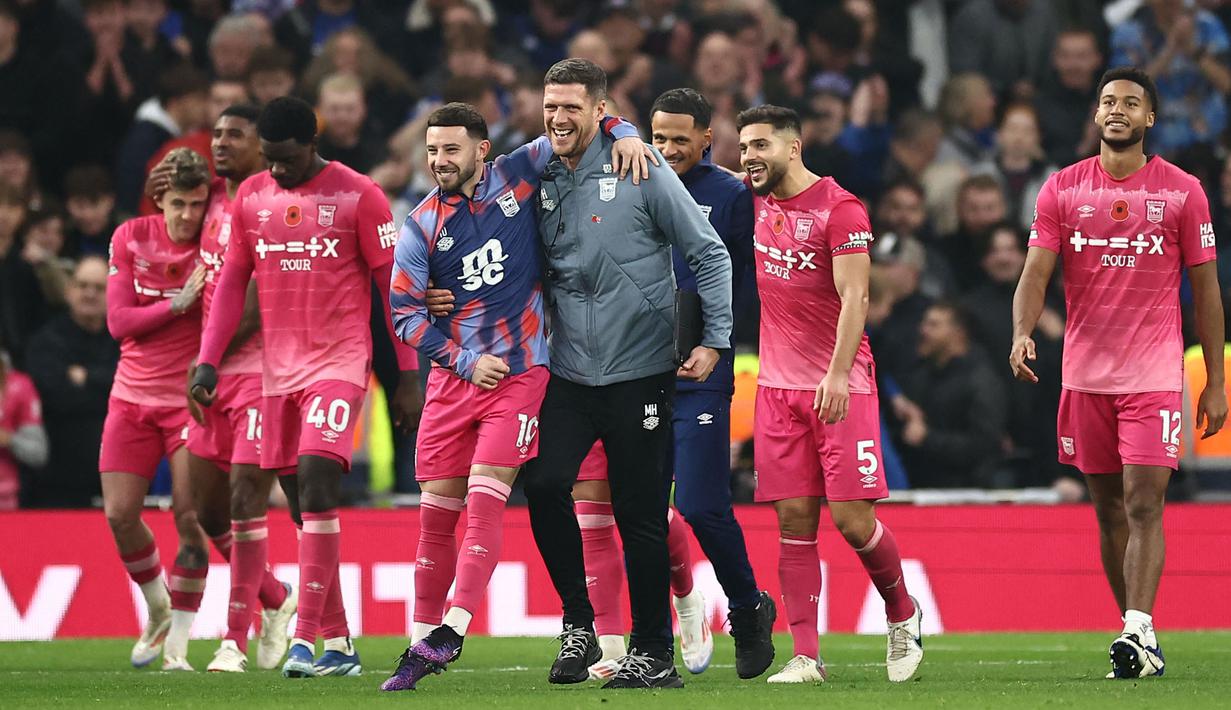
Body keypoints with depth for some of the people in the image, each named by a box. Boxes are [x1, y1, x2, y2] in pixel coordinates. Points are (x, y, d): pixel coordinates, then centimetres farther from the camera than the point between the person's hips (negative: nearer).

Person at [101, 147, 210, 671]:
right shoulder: (131, 239, -1)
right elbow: (118, 322, -4)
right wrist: (179, 303, -17)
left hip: (193, 400, -3)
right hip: (133, 397, 3)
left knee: (189, 516, -11)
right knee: (119, 515, -1)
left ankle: (178, 641, -1)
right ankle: (158, 610, 25)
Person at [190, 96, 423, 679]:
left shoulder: (358, 196, -4)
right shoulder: (250, 198, 9)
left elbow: (394, 287, -2)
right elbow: (232, 282, 14)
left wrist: (408, 376, -4)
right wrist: (208, 361, 4)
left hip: (339, 362, -5)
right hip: (277, 368, 5)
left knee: (316, 480, -19)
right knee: (302, 501, 5)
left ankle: (306, 640, -20)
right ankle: (339, 646, 12)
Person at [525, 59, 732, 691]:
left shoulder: (642, 175, -6)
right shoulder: (541, 182, 8)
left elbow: (709, 255, -2)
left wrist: (714, 340, -5)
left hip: (638, 373, -4)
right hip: (568, 375, 4)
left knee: (640, 515, -1)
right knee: (544, 485, -15)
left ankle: (654, 653, 10)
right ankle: (578, 624, 2)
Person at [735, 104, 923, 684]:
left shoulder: (841, 210, -10)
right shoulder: (757, 202, 10)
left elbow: (854, 299, -16)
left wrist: (838, 375, -25)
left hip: (841, 386, -5)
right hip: (778, 385, 5)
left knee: (851, 518, -8)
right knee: (795, 521, -1)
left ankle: (902, 614, 18)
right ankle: (805, 657, -2)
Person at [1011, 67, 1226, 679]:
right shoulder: (1063, 189, 5)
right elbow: (1035, 273, -1)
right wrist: (1022, 332, -22)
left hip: (1155, 374, -3)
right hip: (1085, 371, 3)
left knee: (1143, 504, -14)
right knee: (1109, 509, 8)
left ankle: (1139, 632, -19)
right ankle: (1138, 637, 15)